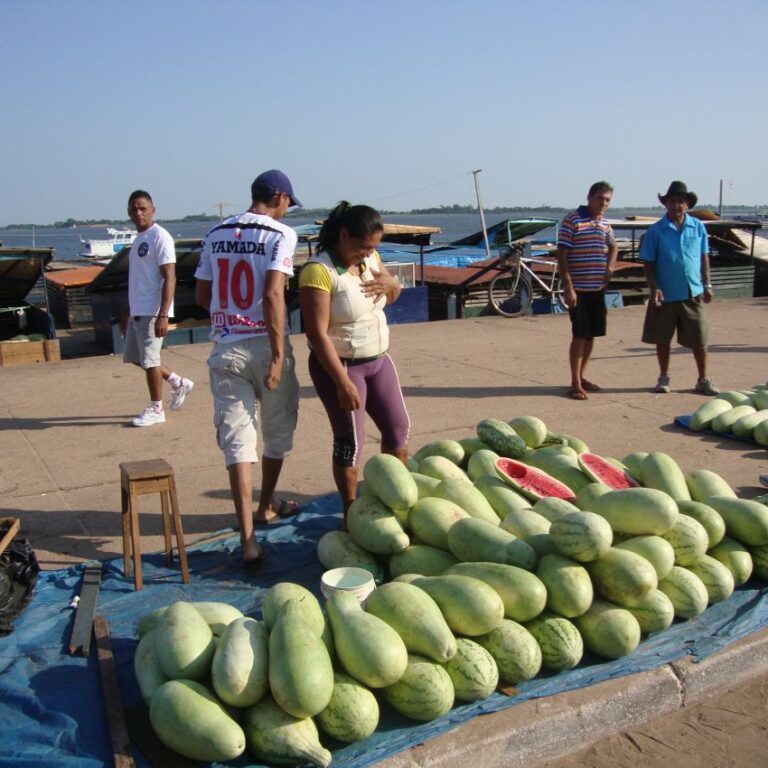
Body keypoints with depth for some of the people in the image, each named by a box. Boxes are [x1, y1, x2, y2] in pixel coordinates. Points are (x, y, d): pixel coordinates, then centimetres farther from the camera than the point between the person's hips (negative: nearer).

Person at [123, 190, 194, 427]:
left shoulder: (160, 237, -12)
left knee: (149, 359, -2)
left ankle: (155, 410, 13)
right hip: (137, 311, 9)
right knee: (133, 357, 15)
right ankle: (179, 383, 26)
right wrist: (128, 312, 24)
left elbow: (169, 278, -19)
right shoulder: (138, 239, 16)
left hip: (152, 312, -9)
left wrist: (163, 315, -25)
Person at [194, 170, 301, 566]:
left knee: (237, 439, 2)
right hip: (264, 345, -4)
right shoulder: (280, 234, -7)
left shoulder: (216, 235, 9)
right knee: (277, 432, 18)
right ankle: (266, 507, 36)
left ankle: (248, 538, -3)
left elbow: (201, 295, 12)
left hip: (225, 349, 4)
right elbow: (273, 294, -18)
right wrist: (279, 355, -17)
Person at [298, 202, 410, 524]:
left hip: (378, 359, 8)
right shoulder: (319, 271, -21)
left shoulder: (369, 257, 2)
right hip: (340, 365, -8)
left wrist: (391, 284, -8)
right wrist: (343, 382, -25)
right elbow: (317, 334, -24)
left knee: (398, 428, 14)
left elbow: (391, 298, 17)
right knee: (350, 442, -2)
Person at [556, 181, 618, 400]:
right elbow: (562, 255, -13)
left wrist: (610, 268, 12)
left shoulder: (604, 224, 12)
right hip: (578, 289, -7)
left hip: (598, 288, 7)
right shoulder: (572, 220, -9)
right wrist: (568, 287, -18)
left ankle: (581, 376, 25)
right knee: (580, 335, -6)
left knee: (592, 335, 11)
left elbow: (613, 246, 31)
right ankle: (575, 383, 2)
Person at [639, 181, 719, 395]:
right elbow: (648, 263, -3)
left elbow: (704, 257, 11)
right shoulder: (656, 230, -3)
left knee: (699, 338, 4)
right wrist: (654, 287, -13)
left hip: (693, 293, 1)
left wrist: (707, 284, 8)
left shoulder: (698, 227, 4)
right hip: (665, 294, -1)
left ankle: (703, 380, 16)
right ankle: (664, 378, 25)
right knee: (662, 338, 9)